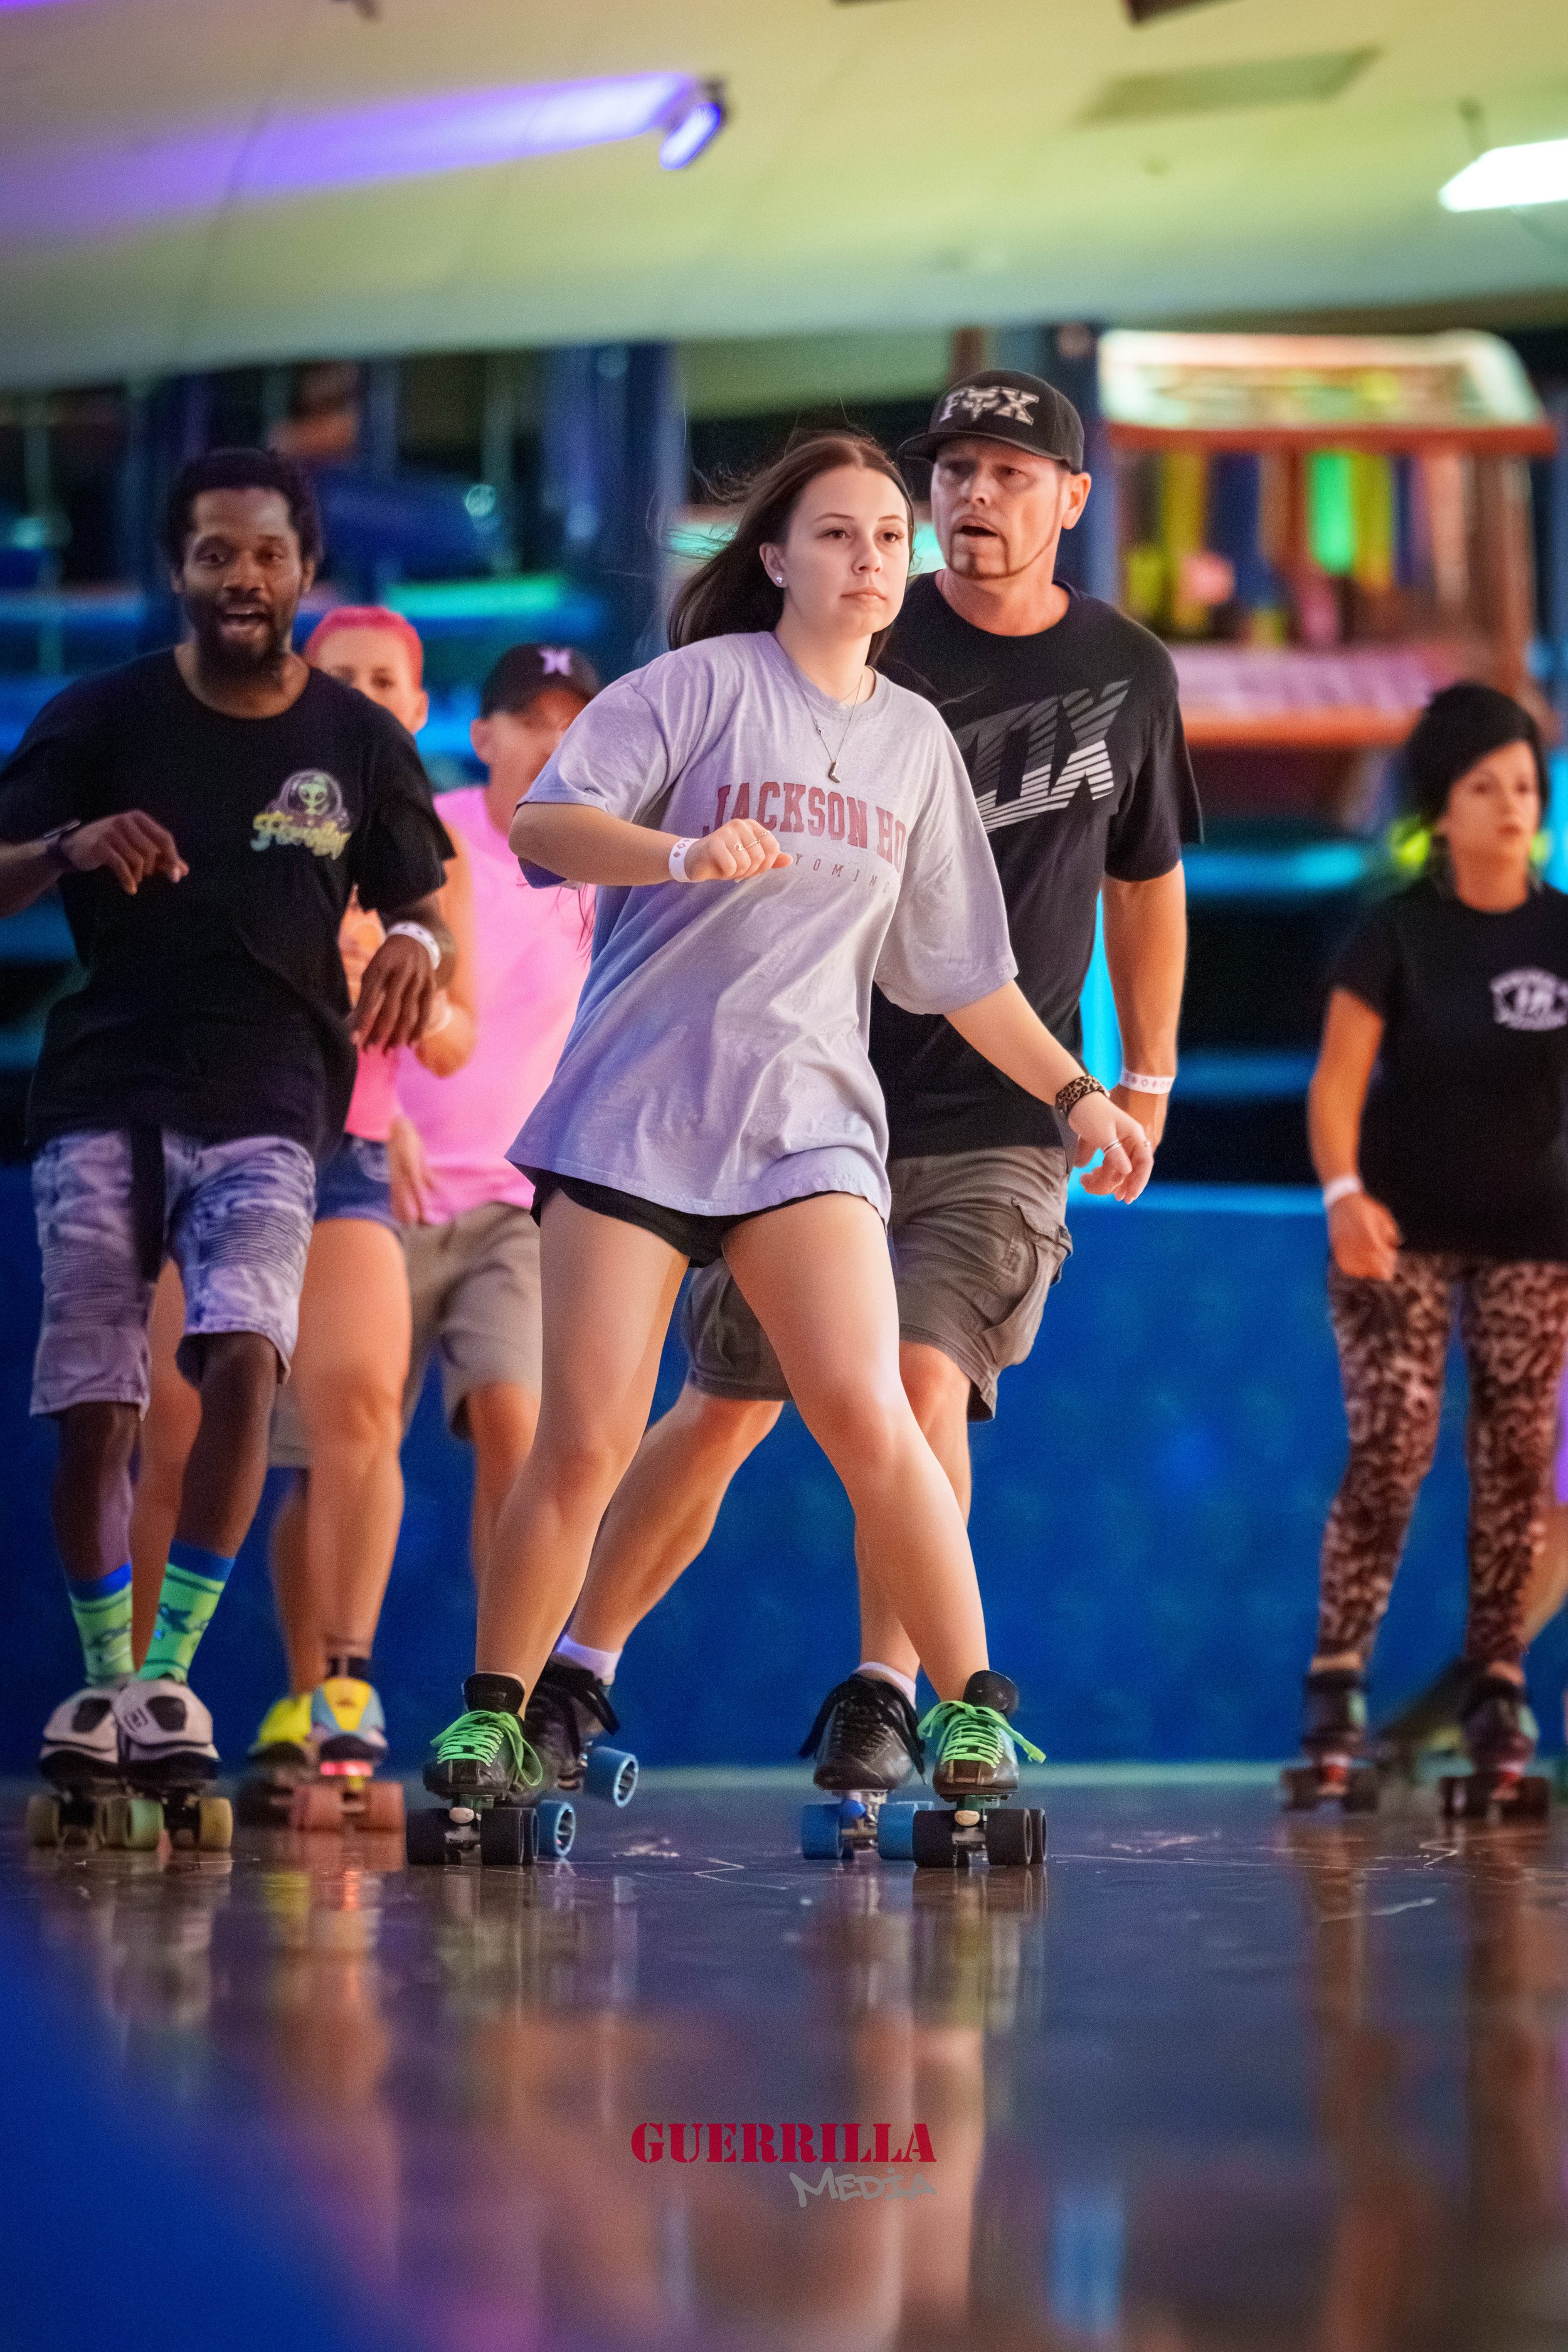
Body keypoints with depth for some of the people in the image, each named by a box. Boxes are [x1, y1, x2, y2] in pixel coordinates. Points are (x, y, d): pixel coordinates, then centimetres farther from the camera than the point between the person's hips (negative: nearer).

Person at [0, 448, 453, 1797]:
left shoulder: (361, 743, 7)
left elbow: (421, 911, 14)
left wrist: (418, 948, -11)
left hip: (268, 1105, 0)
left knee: (244, 1358, -22)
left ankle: (172, 1673, -16)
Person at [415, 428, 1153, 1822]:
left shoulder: (916, 741, 15)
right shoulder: (708, 683, 1)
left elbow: (962, 969, 22)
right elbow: (543, 822, -10)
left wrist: (1074, 1091, 15)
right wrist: (683, 851, -26)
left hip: (807, 1121, 3)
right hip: (635, 1106, -2)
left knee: (869, 1418, -16)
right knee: (585, 1443, -6)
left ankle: (976, 1708, -7)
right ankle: (492, 1713, 10)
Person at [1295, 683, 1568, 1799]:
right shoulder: (1398, 935, -6)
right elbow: (1337, 1082, -12)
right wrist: (1344, 1193, -28)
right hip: (1404, 1231, -3)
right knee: (1389, 1449, -11)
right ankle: (1337, 1678, -8)